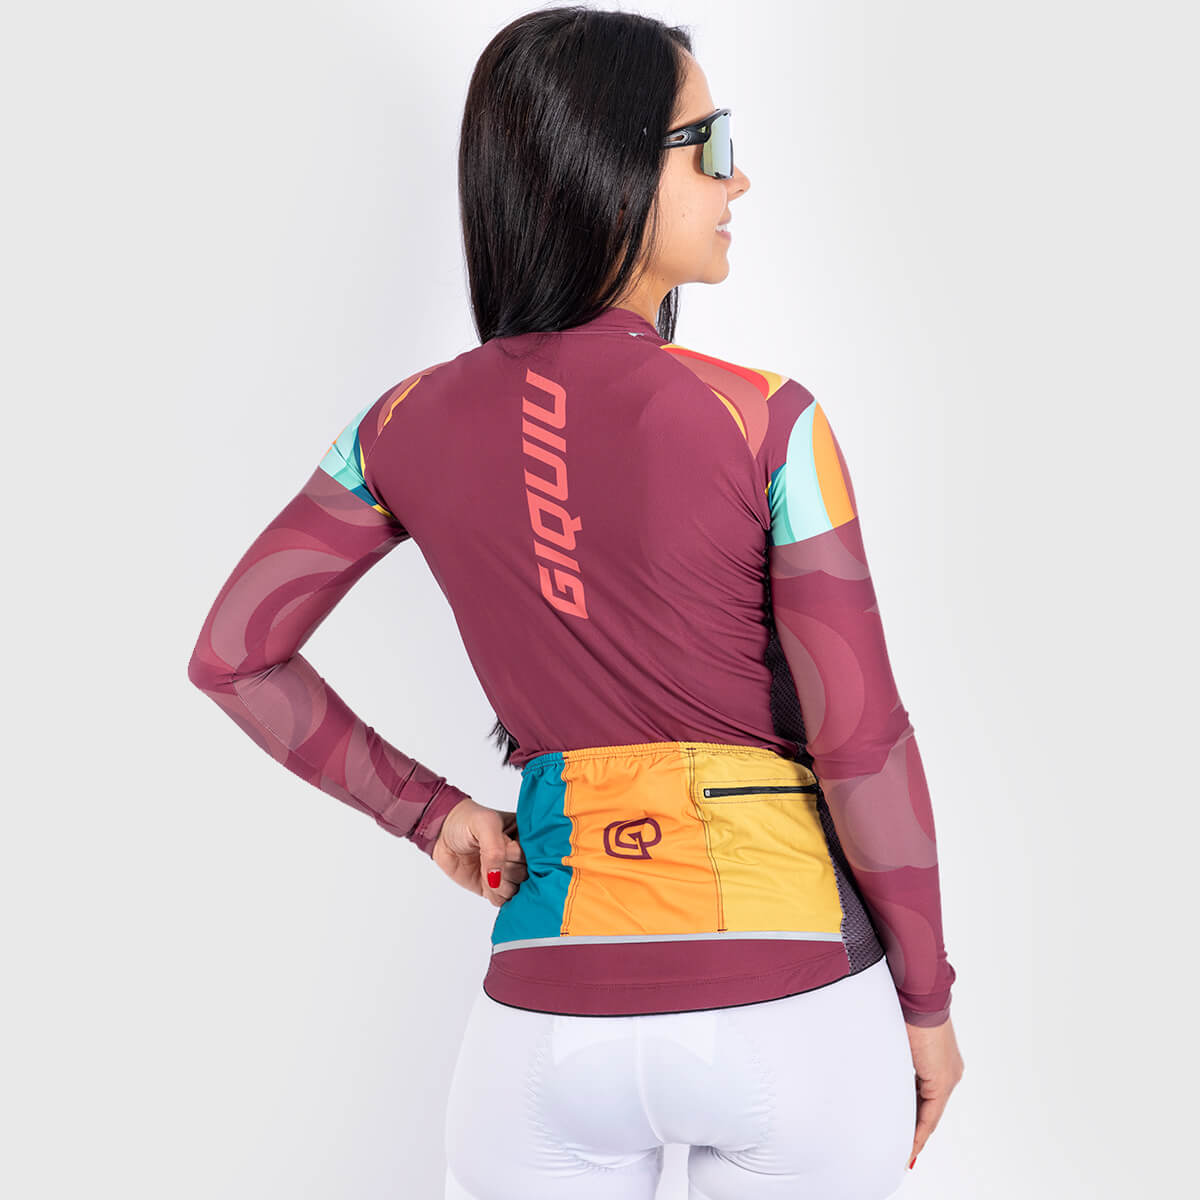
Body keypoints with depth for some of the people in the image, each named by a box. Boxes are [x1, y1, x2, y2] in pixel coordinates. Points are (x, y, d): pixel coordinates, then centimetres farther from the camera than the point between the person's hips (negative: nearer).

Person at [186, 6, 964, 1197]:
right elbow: (863, 746, -12)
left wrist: (428, 808, 7)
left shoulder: (410, 426, -2)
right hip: (788, 1007, -2)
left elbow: (234, 655, 2)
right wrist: (928, 999, 1)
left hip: (552, 1010, 2)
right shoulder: (765, 422, -14)